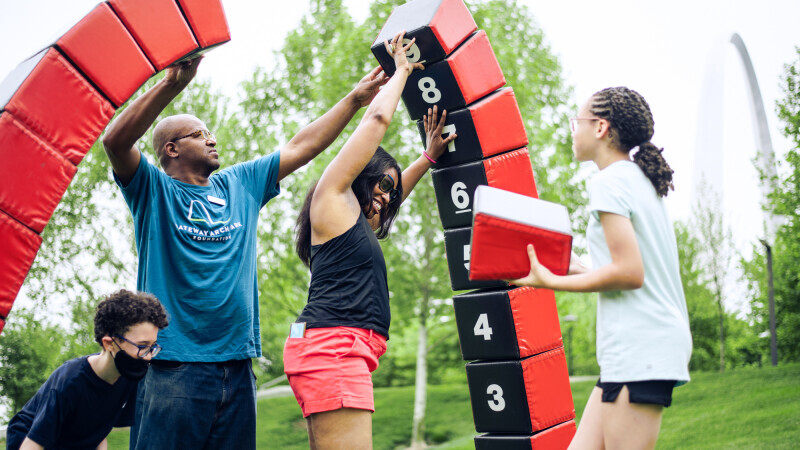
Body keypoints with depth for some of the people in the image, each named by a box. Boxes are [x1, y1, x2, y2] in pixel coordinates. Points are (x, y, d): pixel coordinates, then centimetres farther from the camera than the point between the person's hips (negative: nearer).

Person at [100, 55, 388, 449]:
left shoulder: (240, 184, 18)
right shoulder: (153, 190, 2)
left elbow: (301, 147, 19)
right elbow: (116, 140, -15)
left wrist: (356, 98, 17)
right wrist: (173, 83, -23)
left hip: (237, 366, 5)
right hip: (174, 365, -5)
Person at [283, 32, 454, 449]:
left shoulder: (358, 223, 28)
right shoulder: (332, 196, 5)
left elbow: (393, 194, 48)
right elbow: (377, 118, 6)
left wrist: (429, 156, 43)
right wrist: (401, 70, 20)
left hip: (342, 355, 10)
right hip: (331, 347, -10)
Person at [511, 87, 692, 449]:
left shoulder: (609, 181, -9)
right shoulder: (642, 180, 20)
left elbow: (629, 272, -17)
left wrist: (552, 282, -9)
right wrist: (580, 271, 19)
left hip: (638, 348, -10)